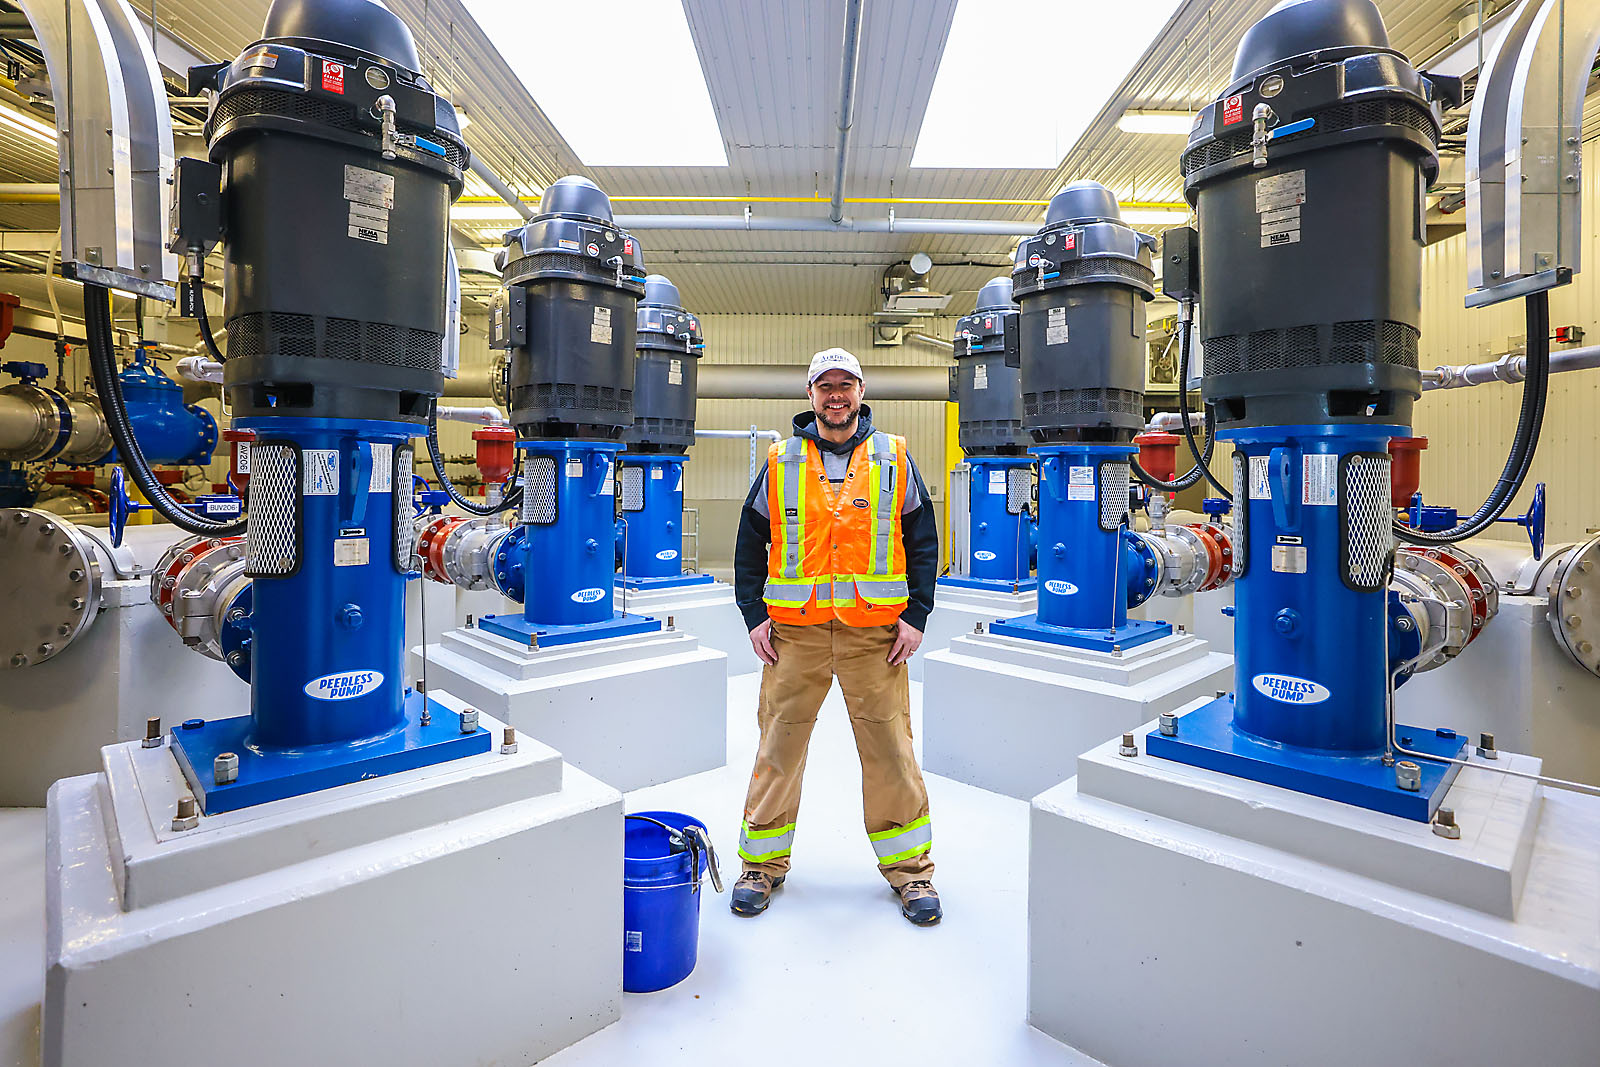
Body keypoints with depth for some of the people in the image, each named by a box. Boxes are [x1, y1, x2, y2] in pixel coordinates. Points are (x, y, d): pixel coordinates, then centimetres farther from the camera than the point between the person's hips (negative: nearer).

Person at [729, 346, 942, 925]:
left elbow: (923, 542, 9)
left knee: (891, 748, 5)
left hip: (876, 630, 0)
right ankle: (763, 863, 26)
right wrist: (754, 616, 3)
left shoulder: (894, 459, 7)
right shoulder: (780, 462, 8)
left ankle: (909, 869, 24)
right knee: (779, 743, 7)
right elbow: (749, 543, 11)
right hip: (794, 630, 1)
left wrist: (916, 617, 0)